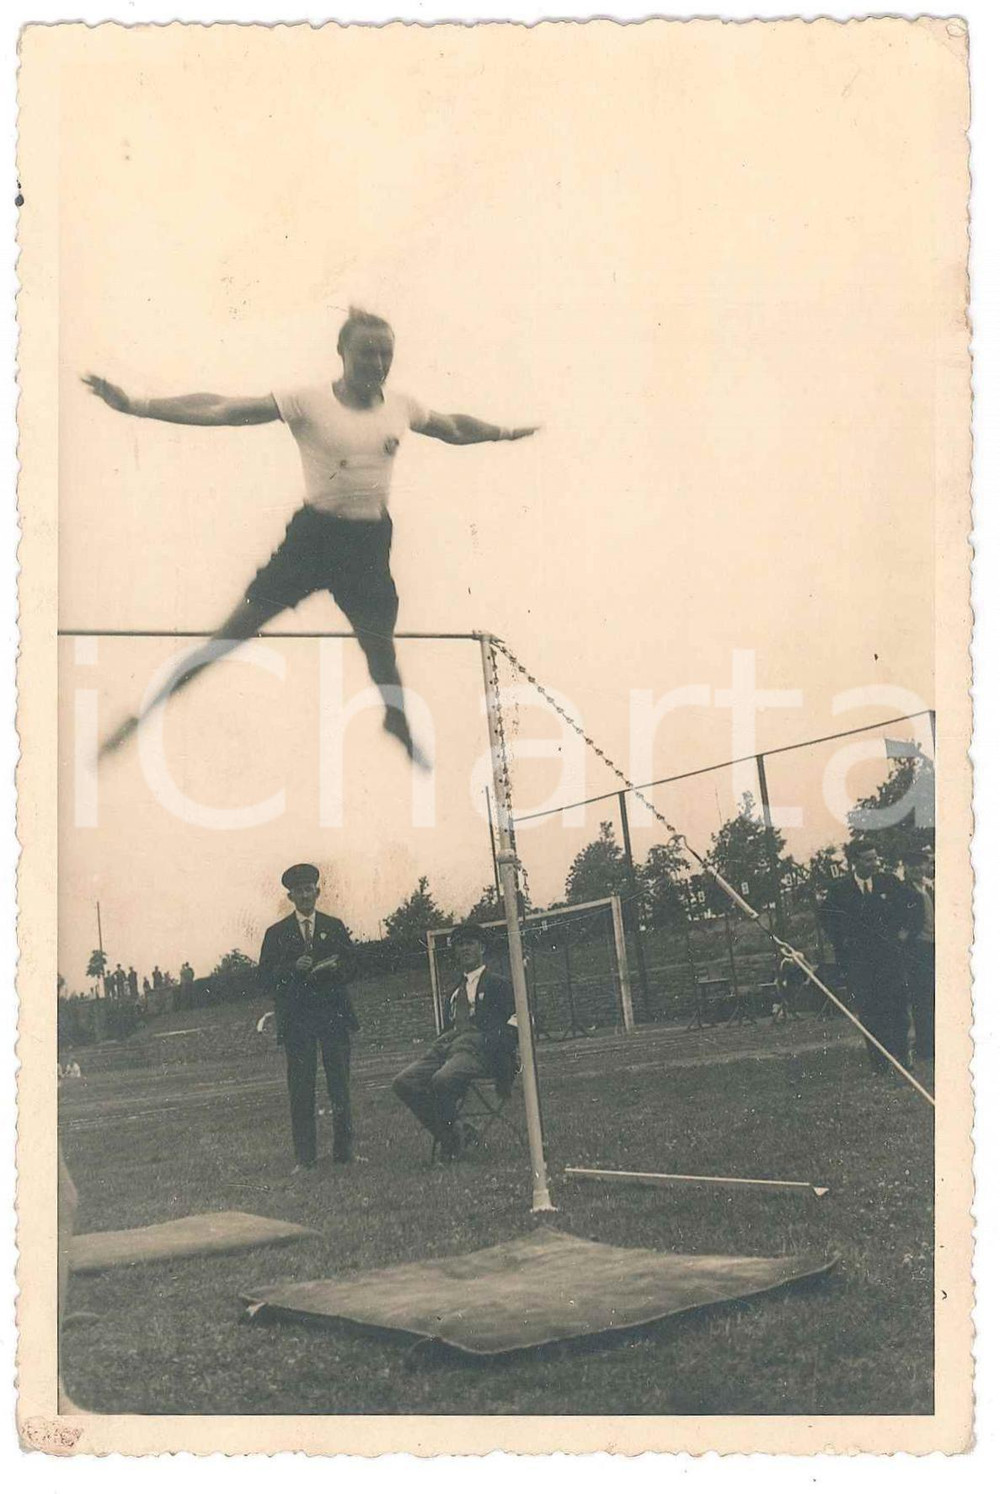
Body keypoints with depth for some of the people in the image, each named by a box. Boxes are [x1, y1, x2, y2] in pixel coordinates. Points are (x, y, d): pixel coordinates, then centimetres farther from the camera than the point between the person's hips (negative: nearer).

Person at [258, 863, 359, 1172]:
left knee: (340, 1085, 1)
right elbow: (266, 979, 1)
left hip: (333, 1013, 1)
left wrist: (334, 968, -13)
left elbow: (350, 967, 9)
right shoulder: (276, 934, 8)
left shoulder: (334, 927, 12)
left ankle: (344, 1151, 10)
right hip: (295, 1017, -1)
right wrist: (293, 968, -16)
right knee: (300, 1090, -3)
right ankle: (304, 1157, 0)